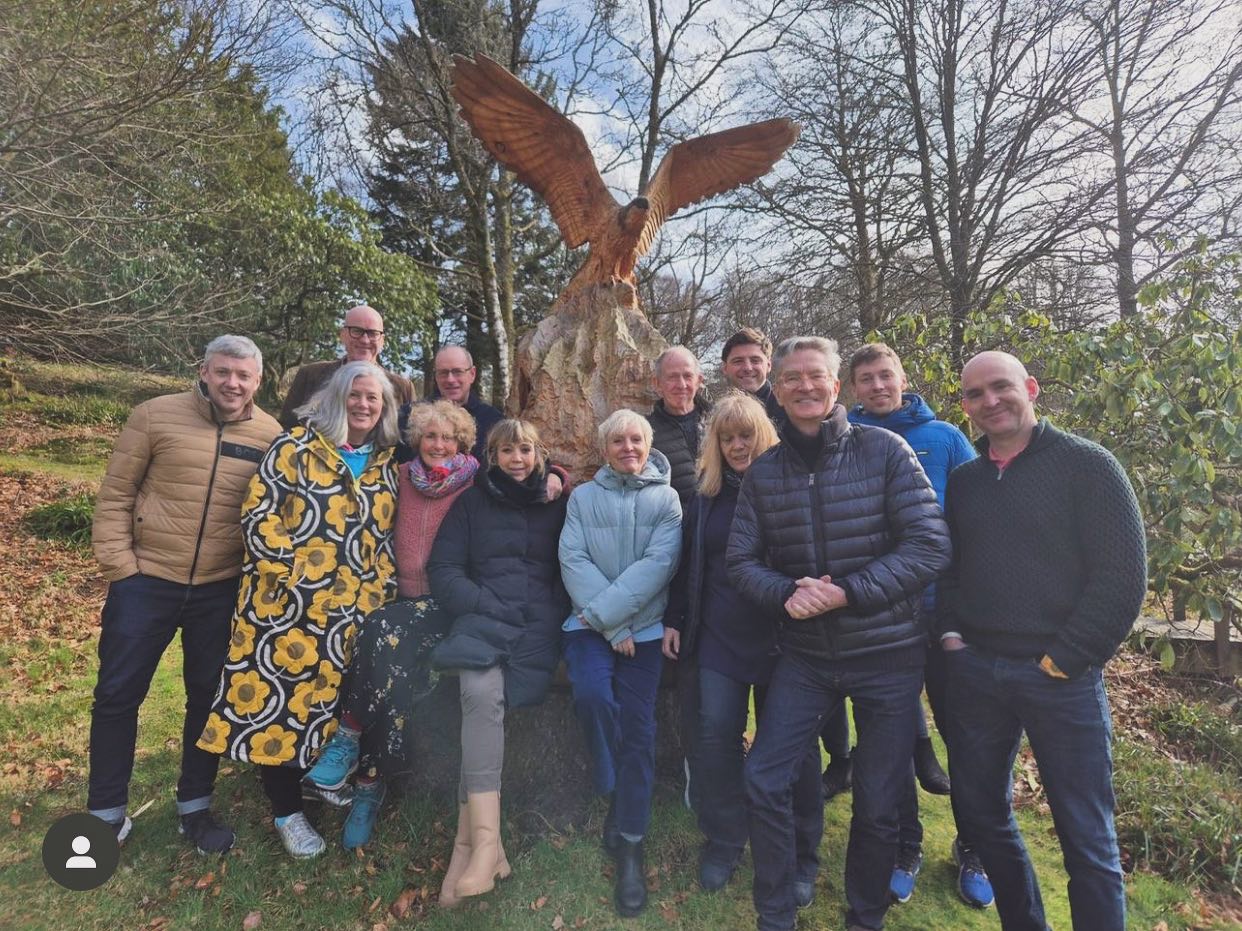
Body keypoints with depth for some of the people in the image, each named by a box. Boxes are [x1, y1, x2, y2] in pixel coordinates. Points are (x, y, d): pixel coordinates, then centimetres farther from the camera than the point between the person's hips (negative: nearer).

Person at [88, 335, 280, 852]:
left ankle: (195, 806, 30)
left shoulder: (270, 436, -1)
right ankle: (105, 813, 28)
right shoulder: (155, 415, -6)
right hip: (146, 580, -1)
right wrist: (118, 566, -7)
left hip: (222, 590, 1)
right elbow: (115, 495, -3)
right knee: (118, 694, 8)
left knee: (209, 696, 12)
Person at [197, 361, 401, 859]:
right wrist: (288, 569, -15)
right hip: (287, 601, -3)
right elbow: (258, 512, -8)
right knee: (277, 696, 3)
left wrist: (387, 585, 7)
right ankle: (288, 810, 19)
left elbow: (391, 533, 16)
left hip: (356, 607, 4)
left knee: (330, 699, 12)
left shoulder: (389, 464, 9)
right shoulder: (296, 447, -5)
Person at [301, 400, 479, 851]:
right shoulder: (402, 477, 11)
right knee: (394, 669, -27)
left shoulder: (475, 487, 1)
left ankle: (349, 738, -13)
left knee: (385, 630, -31)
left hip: (446, 603, -3)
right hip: (403, 599, 3)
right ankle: (371, 782, -14)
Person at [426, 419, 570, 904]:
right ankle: (486, 839, -31)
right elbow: (443, 569, 7)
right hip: (483, 620, 0)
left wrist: (553, 616, -5)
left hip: (538, 627, 0)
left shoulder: (559, 505, 16)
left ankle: (470, 835, -23)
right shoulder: (473, 502, 16)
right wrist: (489, 608, -7)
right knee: (480, 691, -31)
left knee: (482, 697, -28)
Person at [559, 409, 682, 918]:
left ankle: (630, 845, 17)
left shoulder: (666, 499, 3)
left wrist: (605, 611, -18)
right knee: (592, 693, -26)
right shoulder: (583, 497, 6)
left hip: (645, 627, 0)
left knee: (637, 729, 0)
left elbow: (658, 563, -10)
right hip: (590, 623, 0)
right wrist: (611, 627, -14)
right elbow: (573, 562, -5)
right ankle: (613, 790, 2)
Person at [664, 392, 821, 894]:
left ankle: (799, 852, 28)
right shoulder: (706, 495, 7)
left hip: (781, 637, -3)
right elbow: (686, 564, 13)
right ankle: (723, 843, 24)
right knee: (715, 738, 4)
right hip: (720, 638, 3)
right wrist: (672, 619, 11)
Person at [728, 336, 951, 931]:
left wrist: (845, 591, -22)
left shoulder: (883, 449, -10)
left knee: (878, 801, 11)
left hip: (888, 653, -2)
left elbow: (930, 547, -13)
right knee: (764, 781, 3)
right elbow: (741, 560, 2)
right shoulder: (763, 471, -1)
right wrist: (786, 593, -18)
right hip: (805, 655, 3)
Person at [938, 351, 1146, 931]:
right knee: (980, 814, 15)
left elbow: (1123, 574, -10)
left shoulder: (1085, 464, -5)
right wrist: (950, 633, 2)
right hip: (974, 672, 5)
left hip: (1061, 678, -5)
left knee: (1086, 838, 5)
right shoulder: (963, 481, 10)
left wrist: (1065, 660, -12)